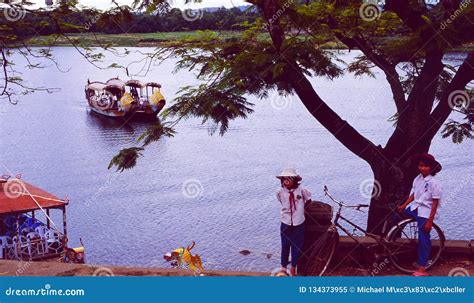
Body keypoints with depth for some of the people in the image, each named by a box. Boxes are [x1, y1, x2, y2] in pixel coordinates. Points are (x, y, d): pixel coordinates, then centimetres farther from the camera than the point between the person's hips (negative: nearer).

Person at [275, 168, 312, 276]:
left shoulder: (301, 190, -13)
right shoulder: (280, 192, -9)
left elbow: (308, 200, 6)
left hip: (299, 223, 0)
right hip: (286, 223, 0)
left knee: (297, 246, 9)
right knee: (285, 246, 9)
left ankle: (293, 268, 26)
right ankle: (283, 267, 27)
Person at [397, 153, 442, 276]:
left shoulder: (433, 183, -17)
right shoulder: (417, 179, 2)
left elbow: (435, 204, -16)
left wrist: (430, 221, -18)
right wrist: (403, 205, -1)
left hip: (425, 212, -7)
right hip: (414, 208, 7)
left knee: (423, 239, -2)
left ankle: (422, 269, 4)